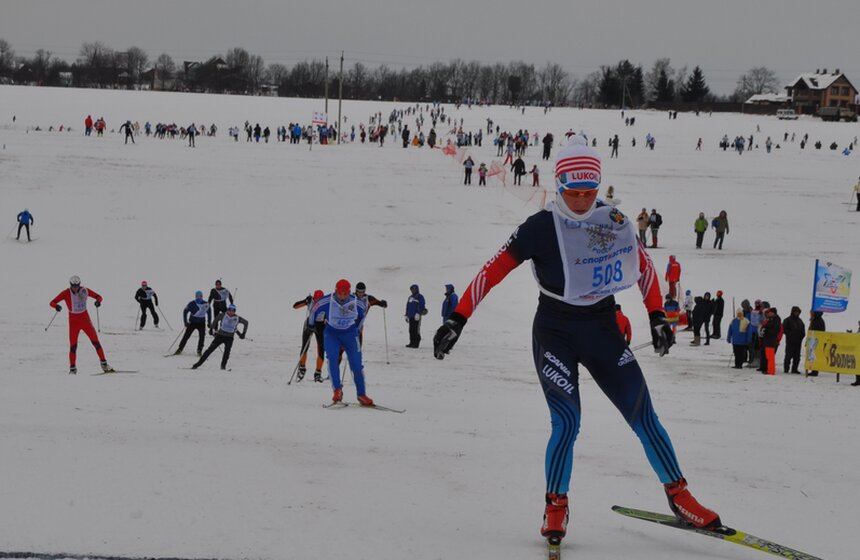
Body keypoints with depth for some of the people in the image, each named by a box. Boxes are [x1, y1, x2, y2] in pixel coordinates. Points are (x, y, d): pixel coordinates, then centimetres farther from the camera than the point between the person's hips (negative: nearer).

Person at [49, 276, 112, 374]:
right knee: (73, 346, -5)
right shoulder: (66, 293, -11)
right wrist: (56, 306, -37)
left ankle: (104, 364, 4)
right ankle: (72, 368, 7)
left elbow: (98, 296, 3)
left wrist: (98, 301, -22)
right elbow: (52, 302, -13)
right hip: (73, 321, -1)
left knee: (96, 342, -3)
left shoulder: (84, 291, -6)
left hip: (85, 319, 1)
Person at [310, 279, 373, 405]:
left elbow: (361, 315, 9)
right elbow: (315, 311, 0)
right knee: (332, 358, -26)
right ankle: (337, 390, -24)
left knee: (356, 364, -4)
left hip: (350, 334, 1)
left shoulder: (357, 303, -14)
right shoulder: (326, 302, -20)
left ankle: (361, 395, 6)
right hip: (331, 333, -1)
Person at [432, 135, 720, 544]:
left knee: (643, 415, 1)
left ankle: (678, 495, 15)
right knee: (567, 423, -14)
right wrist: (458, 319, -20)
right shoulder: (541, 227, -15)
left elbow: (643, 266, 12)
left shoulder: (615, 223, -3)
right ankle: (555, 507, 6)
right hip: (555, 333, -3)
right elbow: (493, 271, -16)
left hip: (603, 330, 3)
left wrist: (657, 317, 8)